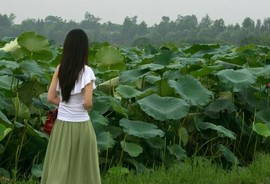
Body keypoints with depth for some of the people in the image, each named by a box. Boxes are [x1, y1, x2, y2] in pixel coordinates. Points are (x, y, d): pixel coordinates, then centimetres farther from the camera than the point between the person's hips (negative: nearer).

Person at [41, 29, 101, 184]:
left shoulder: (59, 69, -1)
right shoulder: (86, 71, -13)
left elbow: (51, 98, 0)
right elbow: (88, 103, -19)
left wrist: (67, 105, 10)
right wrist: (88, 107, 2)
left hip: (61, 125, 4)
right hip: (80, 126, -4)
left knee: (58, 169, 11)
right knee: (82, 170, 9)